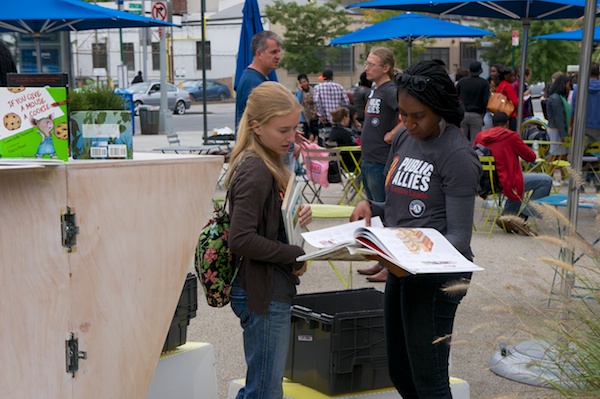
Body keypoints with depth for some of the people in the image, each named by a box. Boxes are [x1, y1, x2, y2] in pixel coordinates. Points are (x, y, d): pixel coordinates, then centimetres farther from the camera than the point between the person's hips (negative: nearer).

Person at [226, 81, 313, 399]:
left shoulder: (269, 164, 10)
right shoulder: (256, 172, -20)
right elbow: (242, 240, -27)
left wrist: (295, 218, -1)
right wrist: (297, 254, -19)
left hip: (270, 292, 10)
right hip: (264, 294, -10)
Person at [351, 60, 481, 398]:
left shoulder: (457, 154, -13)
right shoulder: (404, 139, 10)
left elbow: (459, 236, -15)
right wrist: (371, 207, -3)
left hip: (437, 274, -8)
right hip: (401, 270, 8)